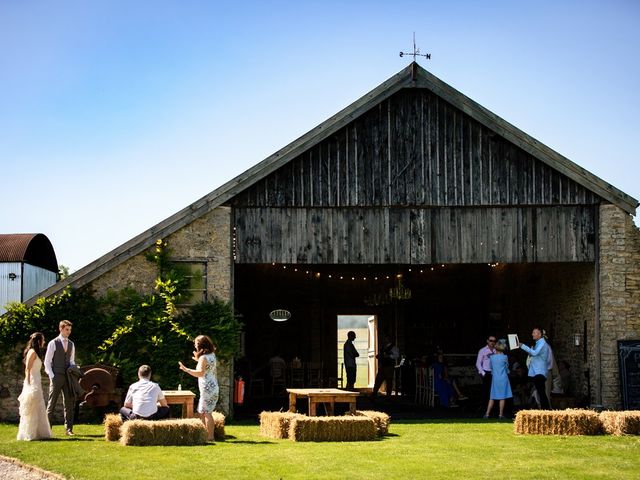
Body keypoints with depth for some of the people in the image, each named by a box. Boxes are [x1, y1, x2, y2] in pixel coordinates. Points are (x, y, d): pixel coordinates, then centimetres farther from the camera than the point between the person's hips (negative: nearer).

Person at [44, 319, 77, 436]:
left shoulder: (71, 344, 14)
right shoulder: (53, 343, 0)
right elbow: (47, 362, -1)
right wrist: (52, 376, -10)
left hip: (68, 377, 5)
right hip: (56, 377, -4)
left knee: (69, 403, 2)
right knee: (52, 403, -2)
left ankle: (68, 429, 6)